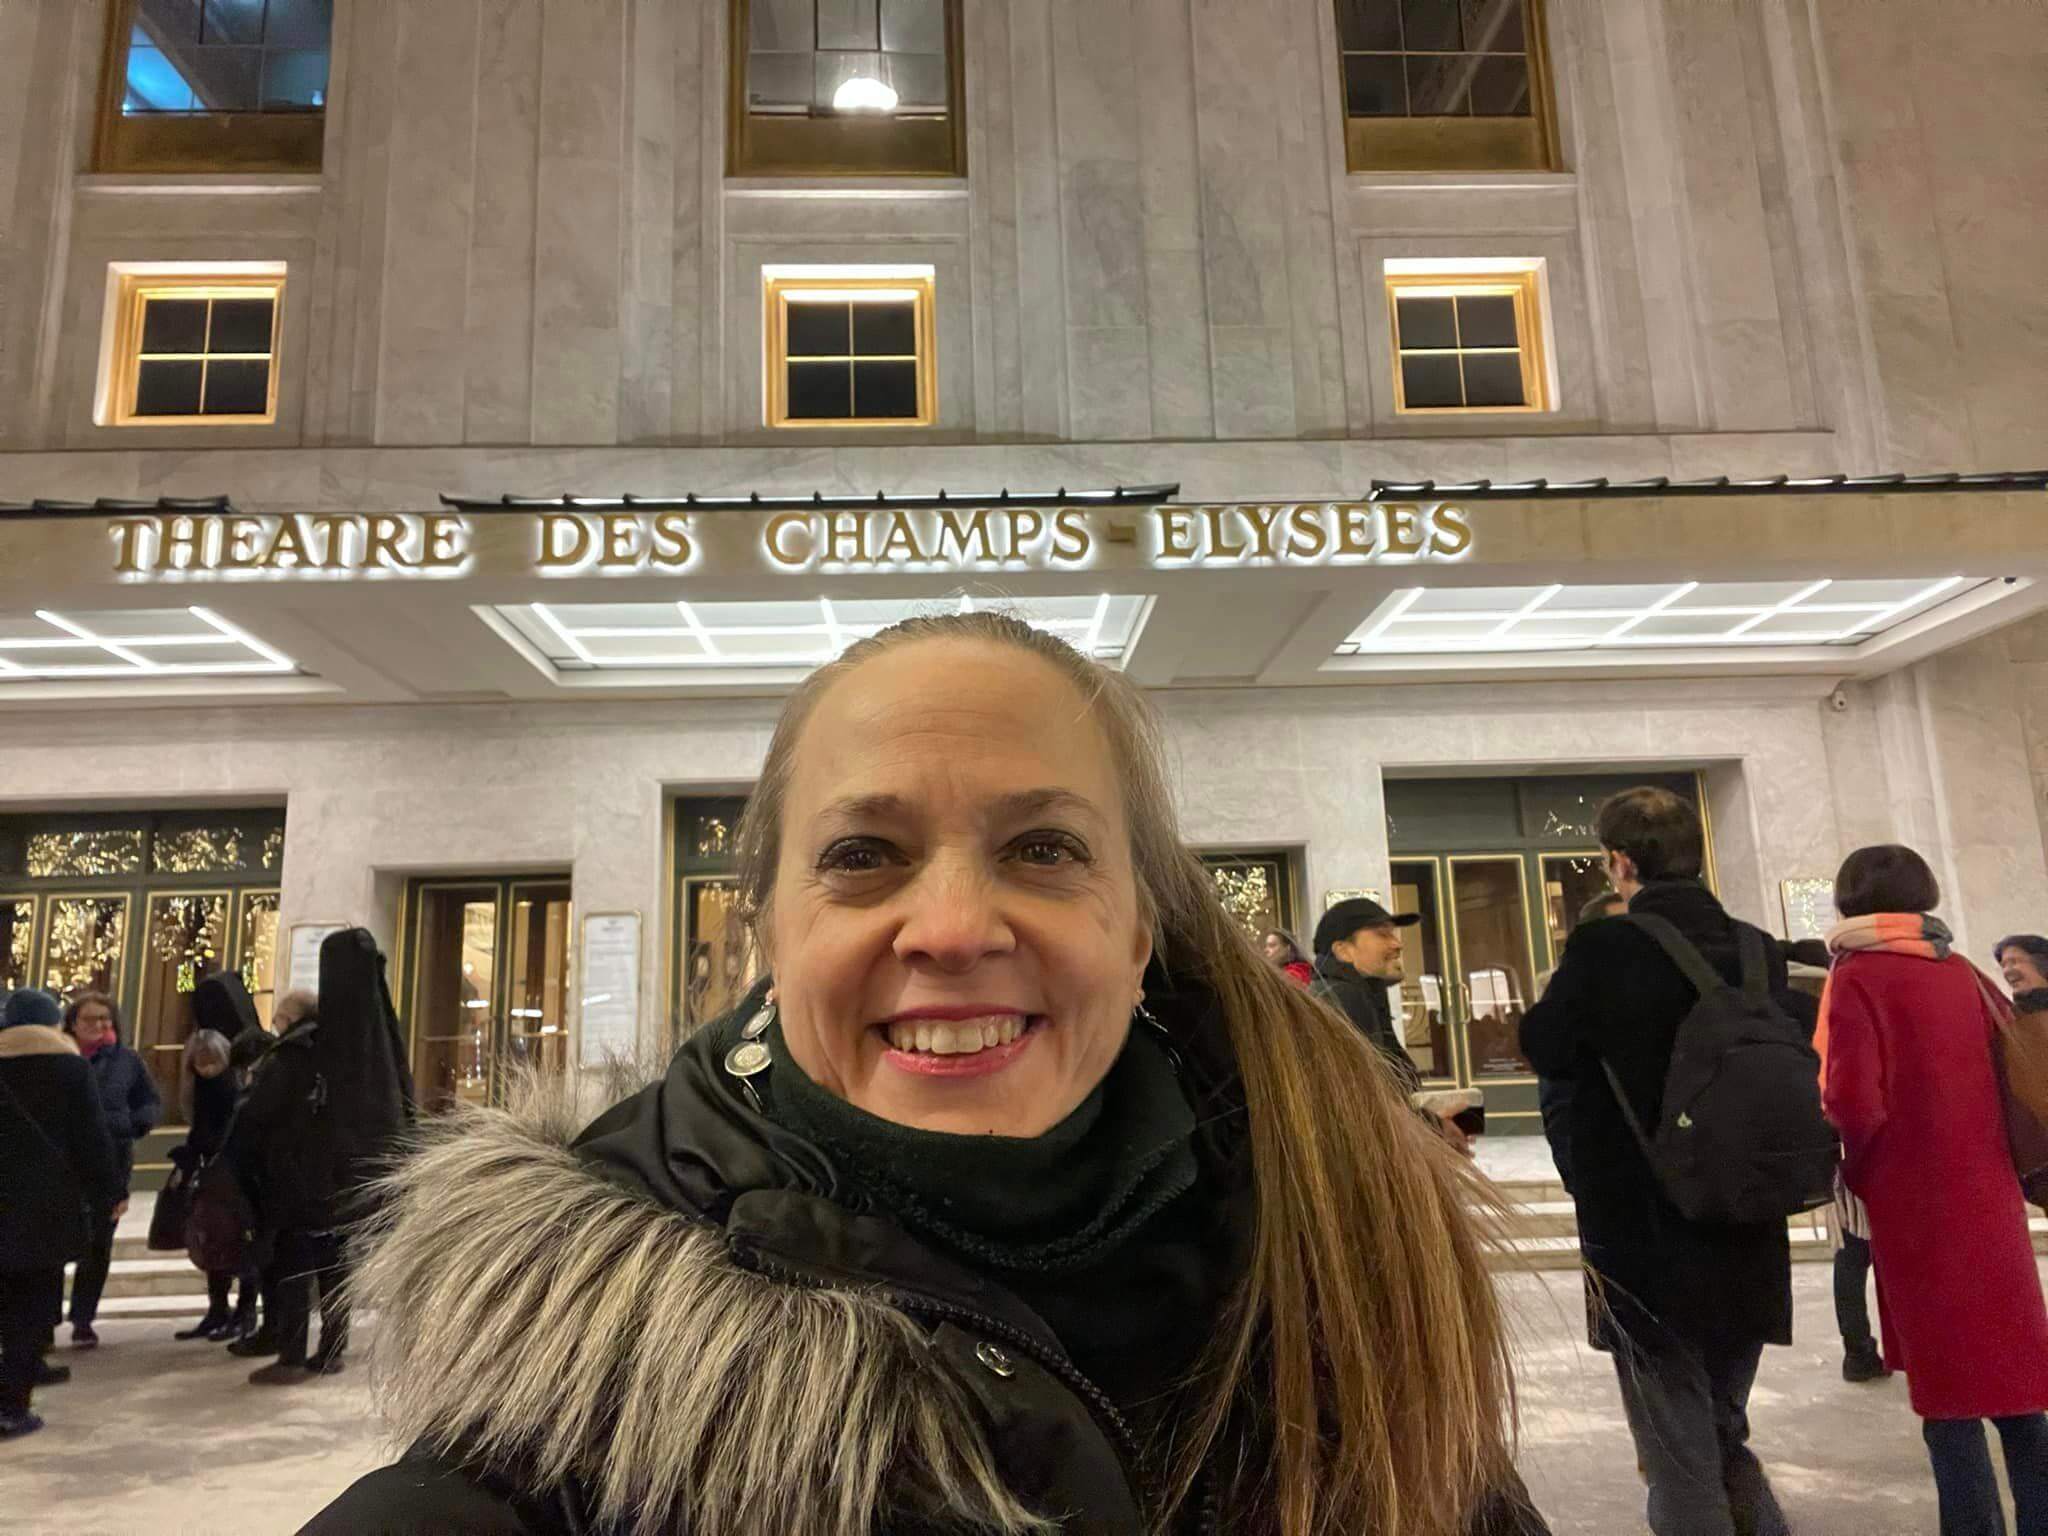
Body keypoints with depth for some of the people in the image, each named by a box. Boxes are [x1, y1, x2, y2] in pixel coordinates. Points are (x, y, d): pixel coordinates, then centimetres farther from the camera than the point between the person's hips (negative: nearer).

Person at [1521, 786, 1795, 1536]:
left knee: (1680, 1461, 5)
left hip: (1646, 1244, -6)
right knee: (1726, 1439, 22)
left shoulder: (1604, 948, -17)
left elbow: (1544, 1049, -3)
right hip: (1747, 1242, 6)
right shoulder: (1760, 951, 1)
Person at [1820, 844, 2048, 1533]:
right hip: (1989, 1201, 6)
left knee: (1950, 1404, 2)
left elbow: (1853, 1102, -18)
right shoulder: (1961, 971, 6)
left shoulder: (1858, 976, -11)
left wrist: (1857, 1172, 1)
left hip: (1916, 1210, -6)